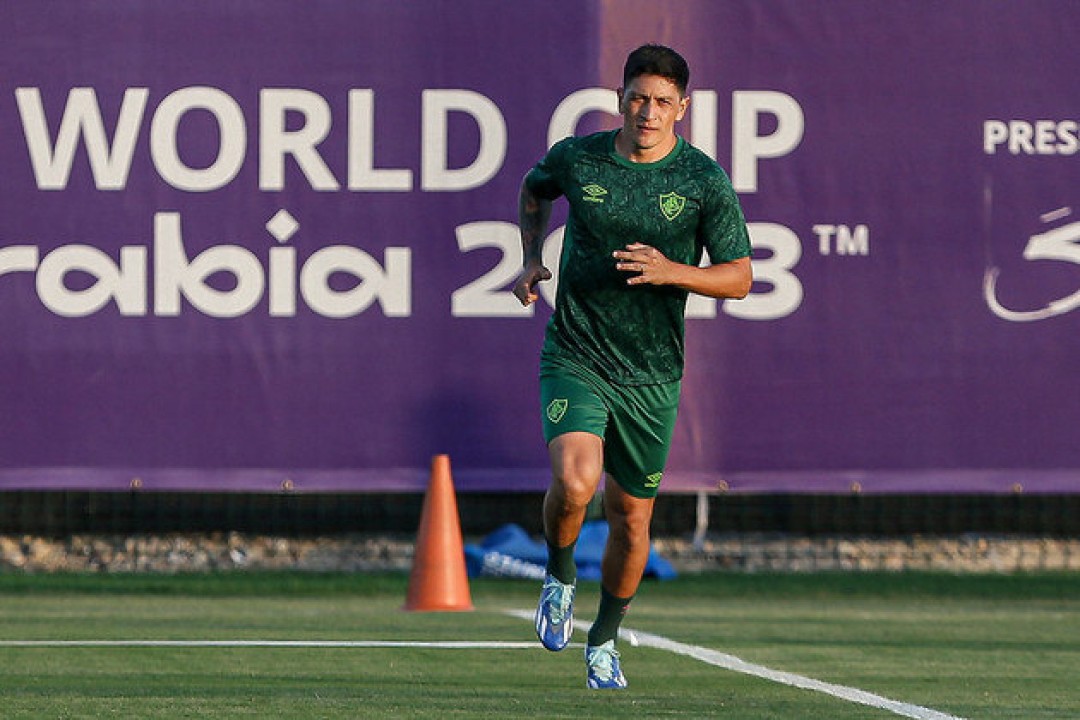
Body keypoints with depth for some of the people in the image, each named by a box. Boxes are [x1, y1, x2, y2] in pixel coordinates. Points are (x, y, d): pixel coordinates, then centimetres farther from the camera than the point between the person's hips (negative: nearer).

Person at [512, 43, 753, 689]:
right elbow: (534, 190, 22)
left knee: (632, 517, 10)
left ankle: (605, 639, 33)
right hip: (575, 360, -1)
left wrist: (671, 271, -22)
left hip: (652, 376, 1)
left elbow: (739, 277, -5)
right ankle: (560, 577, 5)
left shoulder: (704, 181, -7)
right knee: (575, 482, -26)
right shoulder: (576, 158, -3)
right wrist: (532, 260, 8)